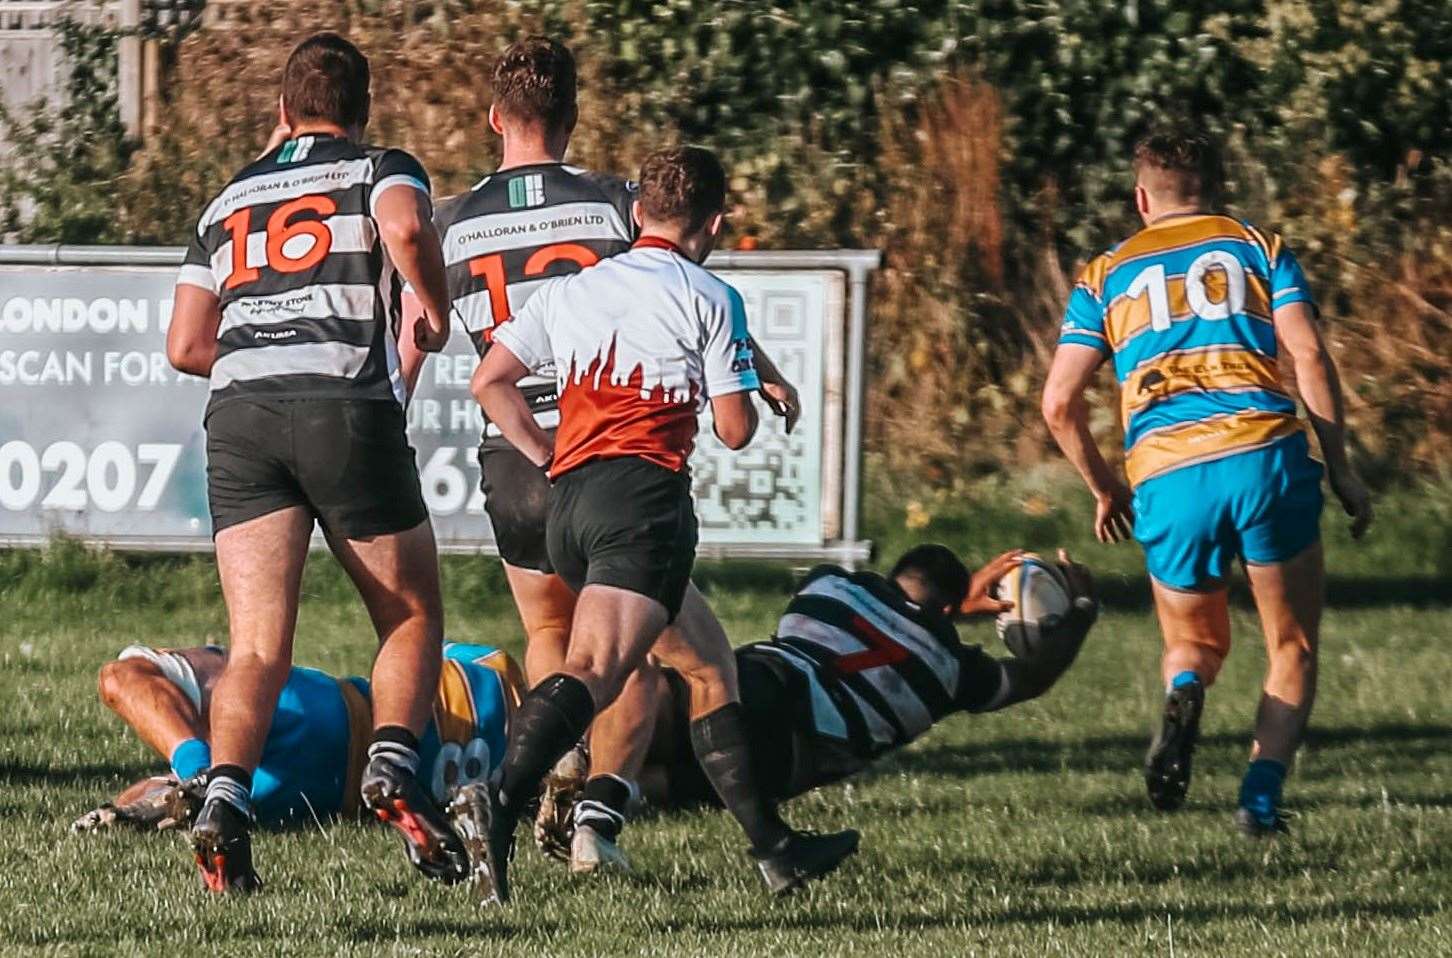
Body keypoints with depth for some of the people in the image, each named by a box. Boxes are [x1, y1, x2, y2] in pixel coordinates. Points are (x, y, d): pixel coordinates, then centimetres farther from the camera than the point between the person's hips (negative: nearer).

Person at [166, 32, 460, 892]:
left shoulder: (229, 201, 25)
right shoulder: (382, 170, 11)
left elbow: (186, 346, 20)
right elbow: (406, 228, -14)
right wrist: (436, 314, 2)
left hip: (239, 413, 3)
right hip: (350, 407, -3)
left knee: (258, 649, -2)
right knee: (413, 618, 11)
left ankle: (225, 797, -24)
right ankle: (393, 764, -13)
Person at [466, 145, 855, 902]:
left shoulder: (567, 290, 19)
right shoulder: (710, 299, 4)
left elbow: (489, 381, 15)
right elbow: (735, 430, 4)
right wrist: (752, 380, 25)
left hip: (566, 501, 7)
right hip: (643, 497, -7)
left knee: (707, 662, 19)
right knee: (594, 671, -23)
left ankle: (772, 844, 21)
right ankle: (501, 805, -45)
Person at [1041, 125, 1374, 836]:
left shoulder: (1105, 275, 18)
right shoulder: (1257, 247, 15)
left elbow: (1059, 403, 10)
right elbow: (1309, 358, 2)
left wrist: (1104, 489, 24)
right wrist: (1341, 468, 7)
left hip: (1165, 477, 1)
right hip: (1265, 456, -1)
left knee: (1195, 643, 23)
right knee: (1292, 648, 15)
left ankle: (1183, 695, -13)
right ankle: (1262, 797, -5)